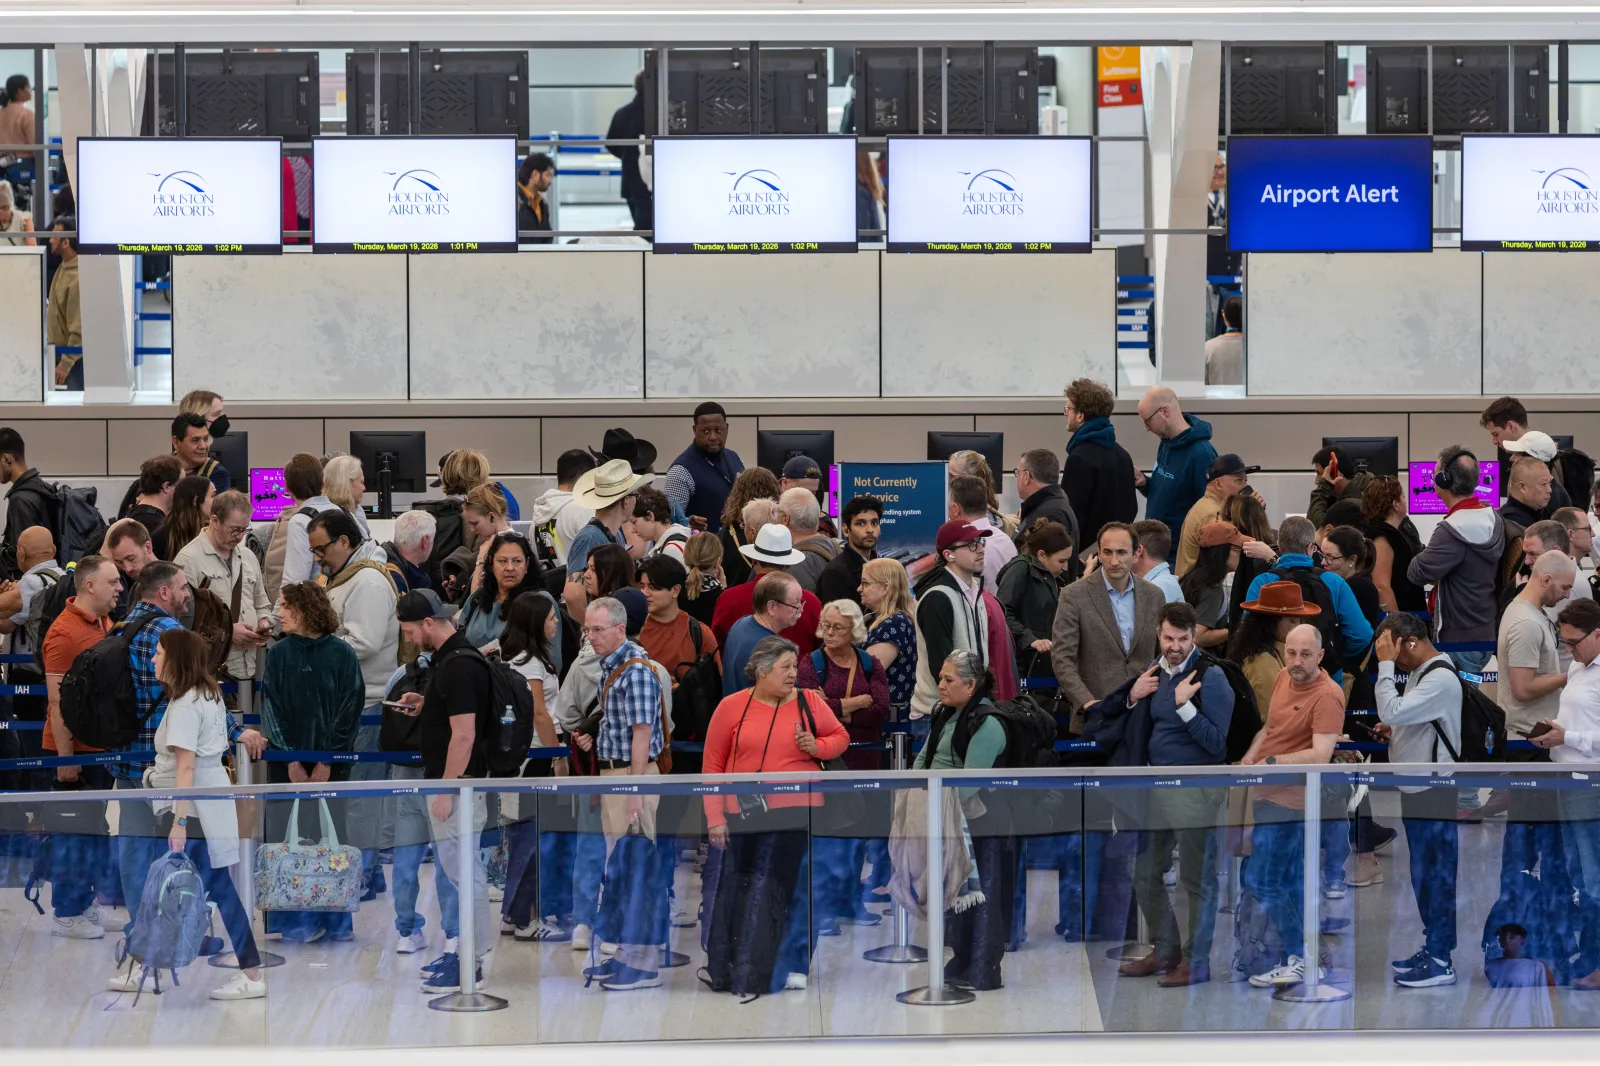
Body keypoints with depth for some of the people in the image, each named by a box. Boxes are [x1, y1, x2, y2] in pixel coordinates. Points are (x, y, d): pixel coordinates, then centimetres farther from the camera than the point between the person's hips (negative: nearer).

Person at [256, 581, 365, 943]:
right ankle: (298, 921, 4)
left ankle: (335, 920, 10)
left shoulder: (341, 654, -1)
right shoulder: (279, 653, 4)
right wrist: (290, 760, -7)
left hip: (332, 763, -1)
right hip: (287, 763, 1)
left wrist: (327, 761, -8)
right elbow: (271, 707, 1)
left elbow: (350, 709, -2)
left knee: (331, 838, 0)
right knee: (291, 839, -2)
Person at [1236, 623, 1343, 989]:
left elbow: (1321, 756, -26)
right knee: (1292, 883, 16)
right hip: (1269, 795, 9)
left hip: (1287, 803, -9)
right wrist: (1251, 755, 7)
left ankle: (1298, 959, 0)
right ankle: (1306, 959, 25)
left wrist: (1271, 762, -23)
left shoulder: (1327, 695, -18)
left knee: (1262, 880, -8)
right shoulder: (1284, 678, 8)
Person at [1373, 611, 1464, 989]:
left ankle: (1440, 962, 1)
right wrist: (1393, 732, 7)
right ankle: (1432, 948, 25)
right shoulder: (1419, 672, 12)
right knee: (1425, 876, 16)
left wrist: (1385, 664, -22)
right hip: (1417, 791, 10)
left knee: (1436, 876, -4)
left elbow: (1392, 712, -29)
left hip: (1436, 797, -10)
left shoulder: (1441, 679, -20)